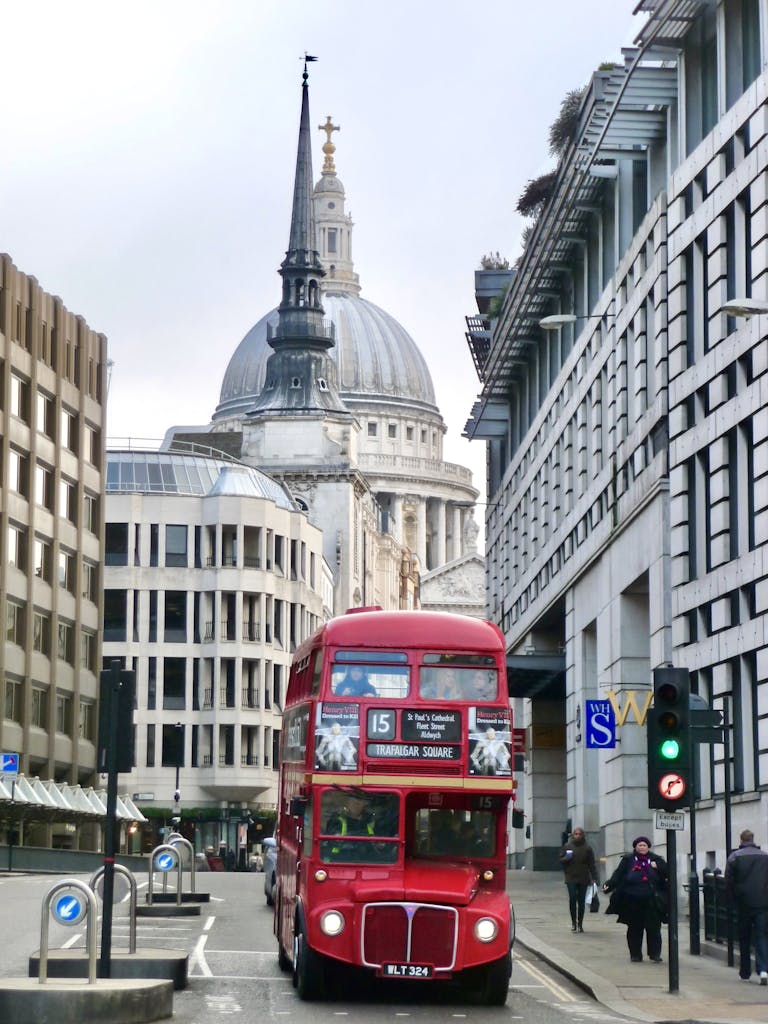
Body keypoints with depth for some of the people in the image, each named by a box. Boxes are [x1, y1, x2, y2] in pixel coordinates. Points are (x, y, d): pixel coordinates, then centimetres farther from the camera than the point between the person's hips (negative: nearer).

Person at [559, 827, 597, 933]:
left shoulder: (587, 848, 2)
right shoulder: (567, 846, 5)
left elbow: (592, 864, 2)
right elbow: (561, 860, 11)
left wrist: (594, 878, -4)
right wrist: (566, 858, -12)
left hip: (583, 879, 0)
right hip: (571, 878, 0)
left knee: (581, 901, 3)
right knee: (572, 899, -9)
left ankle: (580, 924, 11)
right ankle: (573, 922, 3)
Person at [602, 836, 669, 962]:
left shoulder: (656, 860, 9)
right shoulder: (628, 860, 6)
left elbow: (668, 872, 3)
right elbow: (618, 875, 0)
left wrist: (658, 867, -15)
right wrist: (609, 885, -14)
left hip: (651, 902, 0)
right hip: (633, 902, 0)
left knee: (653, 928, -3)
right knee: (634, 929, 5)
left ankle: (655, 954, 5)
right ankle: (635, 954, 14)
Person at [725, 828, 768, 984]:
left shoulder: (734, 857, -2)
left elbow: (728, 883, -2)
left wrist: (735, 899, 12)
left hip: (743, 904, 0)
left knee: (744, 938, 11)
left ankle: (745, 972, 14)